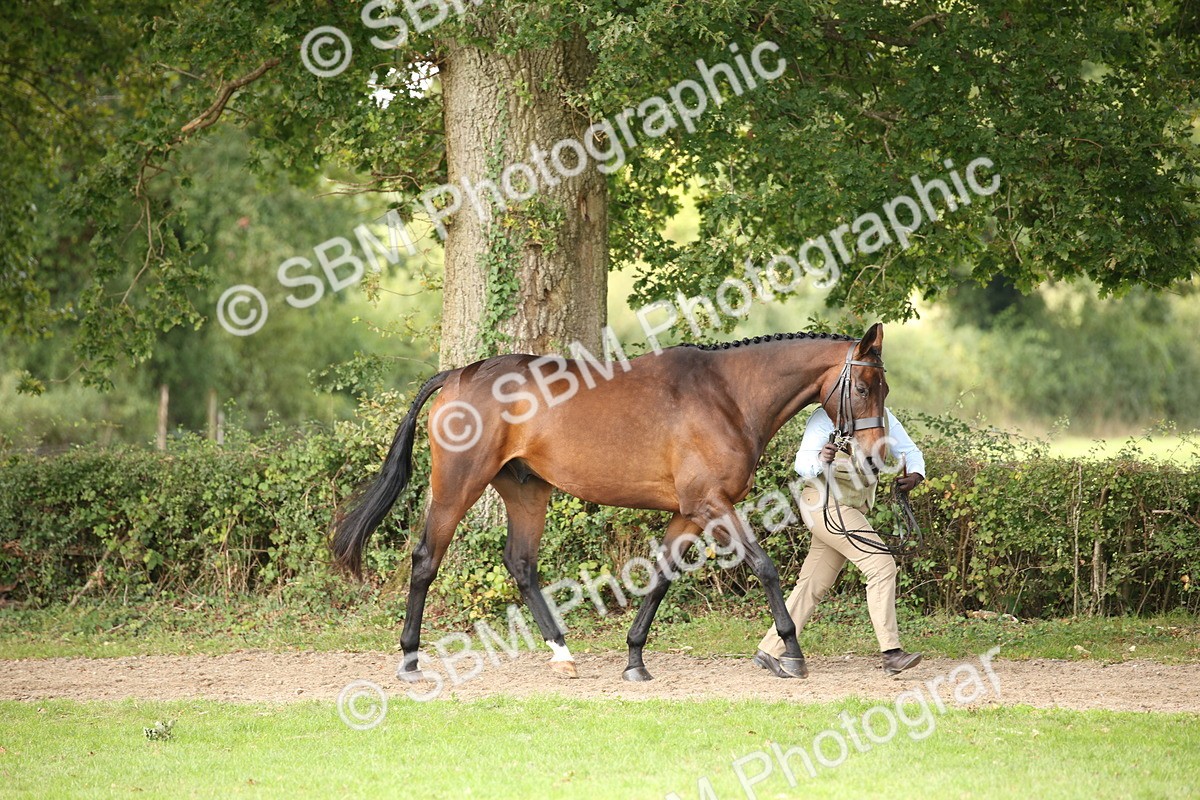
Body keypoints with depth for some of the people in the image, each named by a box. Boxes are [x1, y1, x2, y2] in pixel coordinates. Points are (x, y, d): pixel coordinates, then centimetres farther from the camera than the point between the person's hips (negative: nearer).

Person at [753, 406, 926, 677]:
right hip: (826, 502, -7)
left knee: (815, 584, 9)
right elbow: (802, 463, -12)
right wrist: (820, 460, -36)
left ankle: (770, 650, 16)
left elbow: (909, 450, 7)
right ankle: (891, 653, -19)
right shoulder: (826, 417, -9)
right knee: (882, 565, -17)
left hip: (854, 509, 7)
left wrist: (915, 474, -16)